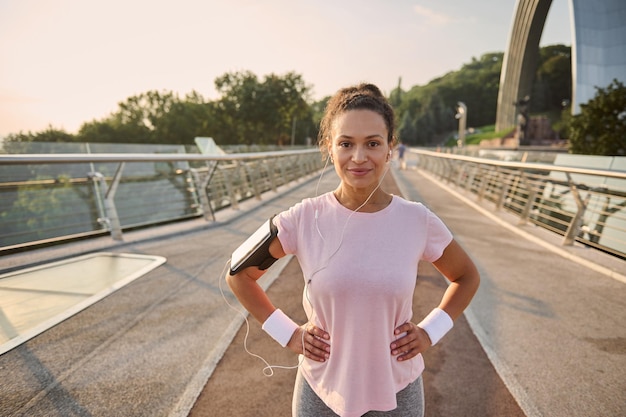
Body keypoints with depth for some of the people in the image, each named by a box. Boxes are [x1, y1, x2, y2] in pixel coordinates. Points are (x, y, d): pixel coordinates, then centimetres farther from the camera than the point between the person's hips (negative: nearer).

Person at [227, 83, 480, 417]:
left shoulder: (417, 220, -13)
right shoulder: (304, 218, -16)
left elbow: (467, 277, 6)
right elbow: (238, 275, -3)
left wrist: (430, 332, -4)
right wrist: (287, 333, -7)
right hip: (321, 389, 0)